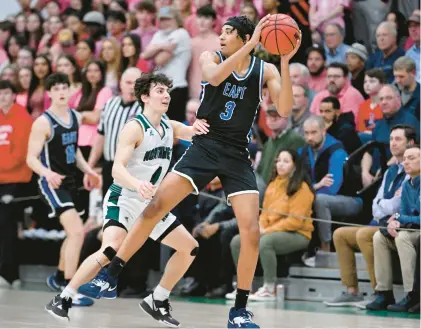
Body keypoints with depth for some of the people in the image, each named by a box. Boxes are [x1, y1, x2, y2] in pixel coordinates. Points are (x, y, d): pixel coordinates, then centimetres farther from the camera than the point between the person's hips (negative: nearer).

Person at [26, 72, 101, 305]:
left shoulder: (75, 117, 6)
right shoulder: (43, 122, -17)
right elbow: (31, 158, -18)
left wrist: (87, 171, 11)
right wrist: (47, 173, -36)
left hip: (70, 181, 8)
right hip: (52, 183, -8)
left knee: (74, 233, 20)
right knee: (76, 231, -21)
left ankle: (59, 278, 40)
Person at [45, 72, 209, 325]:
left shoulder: (171, 127, 7)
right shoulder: (135, 127, -15)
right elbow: (117, 169, -25)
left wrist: (199, 128, -20)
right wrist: (137, 184, -47)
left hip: (150, 203, 8)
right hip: (123, 199, -8)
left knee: (190, 247, 7)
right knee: (112, 249, -30)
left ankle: (157, 301, 17)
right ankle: (63, 298, -20)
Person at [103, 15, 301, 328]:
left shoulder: (265, 70, 0)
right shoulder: (211, 57, -1)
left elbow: (284, 110, -14)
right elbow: (214, 77, -25)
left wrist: (286, 62, -22)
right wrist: (249, 47, -29)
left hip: (237, 156, 0)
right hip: (204, 146, 0)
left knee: (251, 232, -11)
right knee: (155, 207, -11)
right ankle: (111, 275, -1)